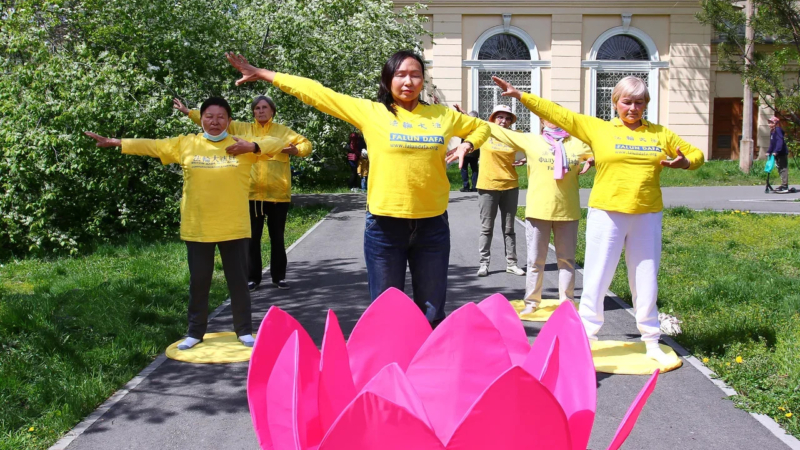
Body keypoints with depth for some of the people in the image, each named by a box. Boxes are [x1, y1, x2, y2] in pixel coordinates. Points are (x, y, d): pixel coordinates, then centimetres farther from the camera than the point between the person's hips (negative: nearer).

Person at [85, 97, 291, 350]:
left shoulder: (243, 146, -1)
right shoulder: (185, 144, 3)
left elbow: (277, 144, -6)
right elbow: (150, 146, 6)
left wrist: (252, 146, -25)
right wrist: (113, 142, 4)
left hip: (233, 228, -1)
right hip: (196, 228, 1)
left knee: (238, 280, 8)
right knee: (198, 282, 12)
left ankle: (244, 331, 21)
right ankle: (195, 332, 25)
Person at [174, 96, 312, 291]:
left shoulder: (283, 131, 5)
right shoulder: (242, 129, 6)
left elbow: (306, 144, 6)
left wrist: (295, 150, -17)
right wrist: (187, 111, 1)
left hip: (278, 194, -1)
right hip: (252, 194, 1)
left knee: (277, 238, 8)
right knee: (252, 238, 6)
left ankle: (279, 277, 18)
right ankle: (253, 277, 16)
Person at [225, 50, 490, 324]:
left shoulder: (442, 115, 7)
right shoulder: (370, 112, 0)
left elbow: (480, 127, 25)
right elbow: (317, 94, 0)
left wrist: (466, 145, 3)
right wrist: (264, 74, 2)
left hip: (432, 224, 2)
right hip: (386, 225, -2)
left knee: (432, 315, 10)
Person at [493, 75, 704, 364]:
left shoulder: (661, 134, 12)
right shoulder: (598, 128, 4)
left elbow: (696, 154, 21)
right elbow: (558, 114, 1)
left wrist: (685, 162, -3)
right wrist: (520, 96, -5)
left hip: (647, 216, 3)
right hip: (607, 213, -2)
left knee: (646, 281, 11)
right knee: (596, 278, -1)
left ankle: (651, 343, 24)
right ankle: (585, 338, 12)